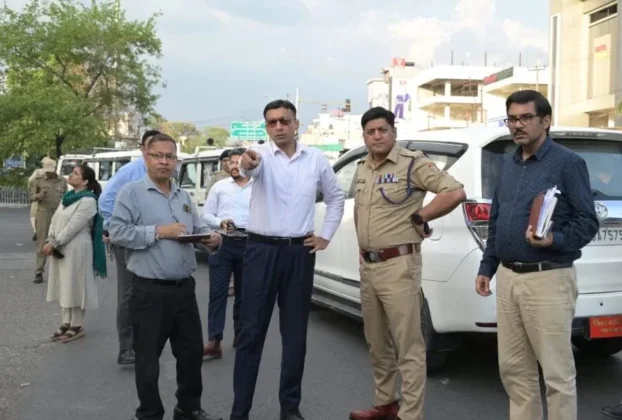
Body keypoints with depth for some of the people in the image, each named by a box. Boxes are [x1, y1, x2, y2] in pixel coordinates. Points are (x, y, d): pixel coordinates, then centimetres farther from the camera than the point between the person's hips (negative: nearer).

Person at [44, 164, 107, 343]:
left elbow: (73, 227, -19)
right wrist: (49, 241, -4)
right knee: (63, 285, 13)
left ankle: (77, 326, 9)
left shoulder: (87, 201, -15)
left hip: (76, 249, -8)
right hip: (60, 249, 8)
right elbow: (55, 220, 11)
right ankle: (66, 322, 23)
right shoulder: (68, 197, 12)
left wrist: (53, 244, -17)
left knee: (75, 286, -1)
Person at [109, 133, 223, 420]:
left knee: (192, 351, 15)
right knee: (148, 357, 5)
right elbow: (117, 232, -15)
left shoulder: (184, 197, 15)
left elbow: (198, 228, 20)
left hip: (184, 288, 6)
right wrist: (158, 232, -19)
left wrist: (211, 237, -3)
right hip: (150, 291, -6)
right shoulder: (131, 193, -6)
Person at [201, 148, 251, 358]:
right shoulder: (219, 186, 9)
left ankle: (240, 336, 25)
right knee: (217, 293, -7)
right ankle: (214, 341, -10)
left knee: (243, 295, 11)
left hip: (249, 245, 0)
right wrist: (220, 222, -11)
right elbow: (206, 215, 8)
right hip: (223, 243, 0)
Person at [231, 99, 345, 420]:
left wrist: (326, 236, 10)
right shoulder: (262, 155, -4)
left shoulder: (316, 159, 6)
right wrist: (247, 163, -53)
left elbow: (336, 197, 18)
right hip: (262, 251, -2)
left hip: (300, 252, 3)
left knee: (295, 334, 9)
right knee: (251, 332, 1)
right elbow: (252, 166, -29)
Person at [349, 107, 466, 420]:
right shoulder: (362, 169, 14)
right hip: (367, 266, 8)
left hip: (398, 265, -8)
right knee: (376, 343, 17)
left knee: (408, 347, -3)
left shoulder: (412, 163, -9)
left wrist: (418, 218, -11)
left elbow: (455, 193, -18)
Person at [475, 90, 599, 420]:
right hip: (508, 278, 7)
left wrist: (555, 240, -26)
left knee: (557, 372, 1)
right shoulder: (508, 164, 15)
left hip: (548, 279, -7)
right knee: (513, 368, 14)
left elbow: (587, 222, -9)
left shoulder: (568, 163, -6)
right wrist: (487, 268, 16)